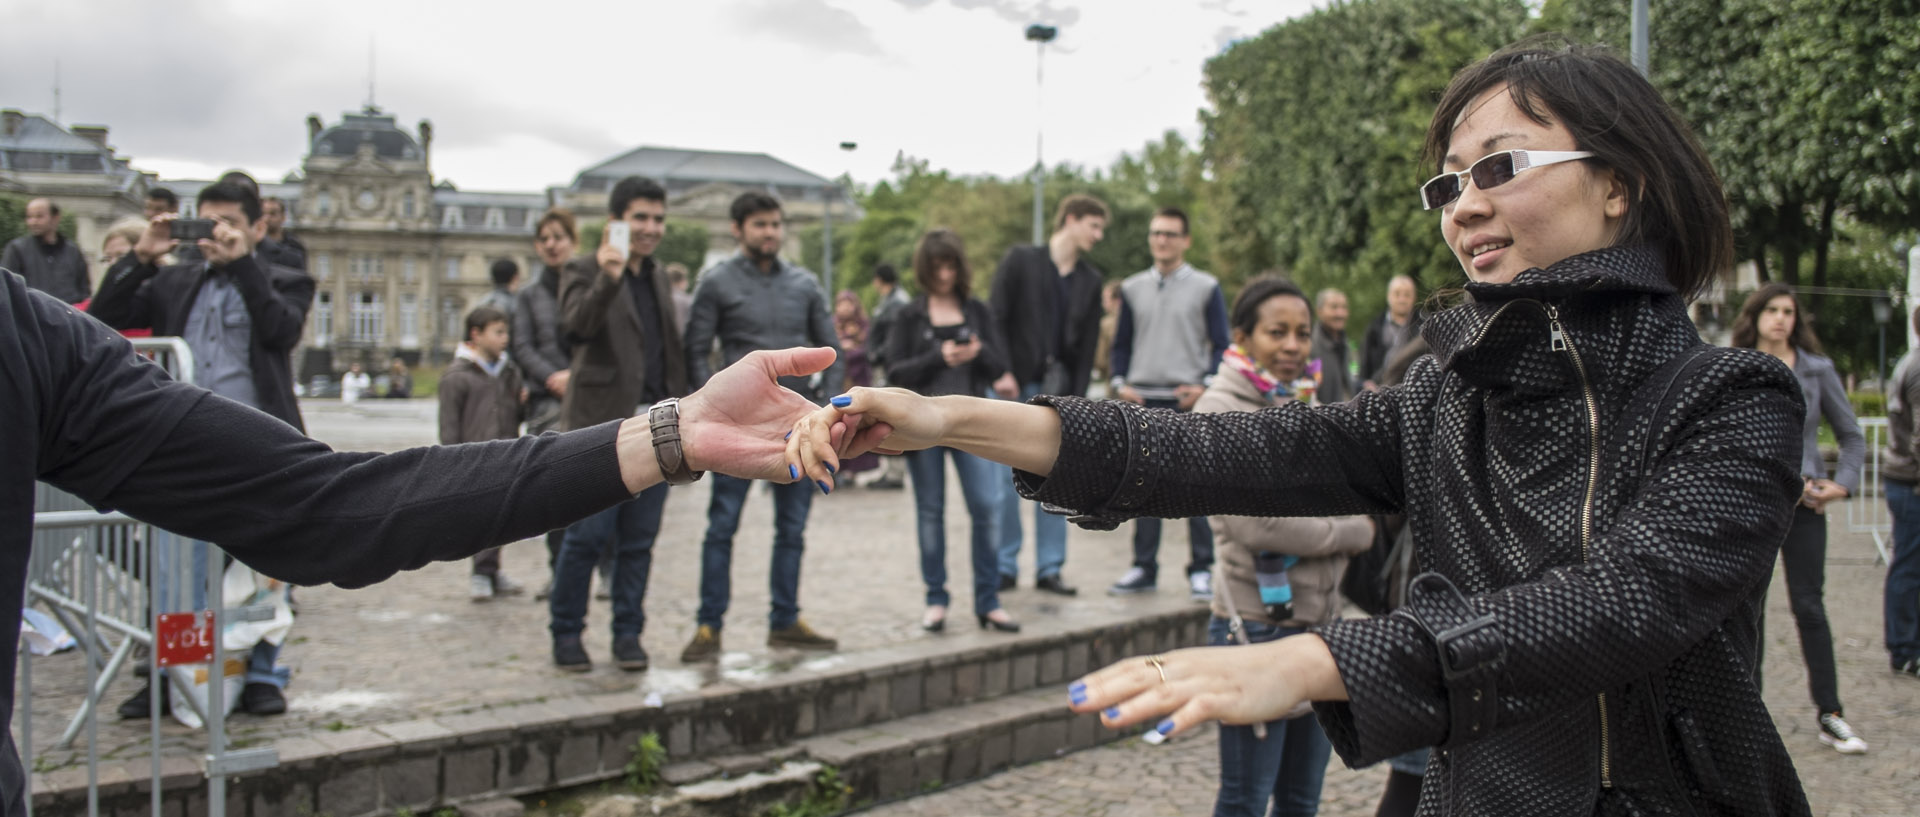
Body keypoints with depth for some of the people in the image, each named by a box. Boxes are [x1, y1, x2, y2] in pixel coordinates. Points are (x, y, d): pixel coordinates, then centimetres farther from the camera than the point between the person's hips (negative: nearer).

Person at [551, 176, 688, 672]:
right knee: (588, 535, -2)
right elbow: (576, 328, -22)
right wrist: (606, 280, -36)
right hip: (603, 424, -5)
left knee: (639, 539, 8)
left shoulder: (656, 276, 17)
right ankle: (566, 633, 11)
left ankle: (628, 634, 17)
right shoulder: (586, 272, -2)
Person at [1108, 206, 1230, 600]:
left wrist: (1205, 386, -11)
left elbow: (1221, 345, 3)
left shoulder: (1206, 288, 4)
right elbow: (1121, 343, 17)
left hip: (1189, 401, -3)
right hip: (1143, 399, 3)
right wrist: (1120, 383, 2)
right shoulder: (1133, 288, 13)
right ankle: (1144, 567, 13)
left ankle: (1201, 569, 5)